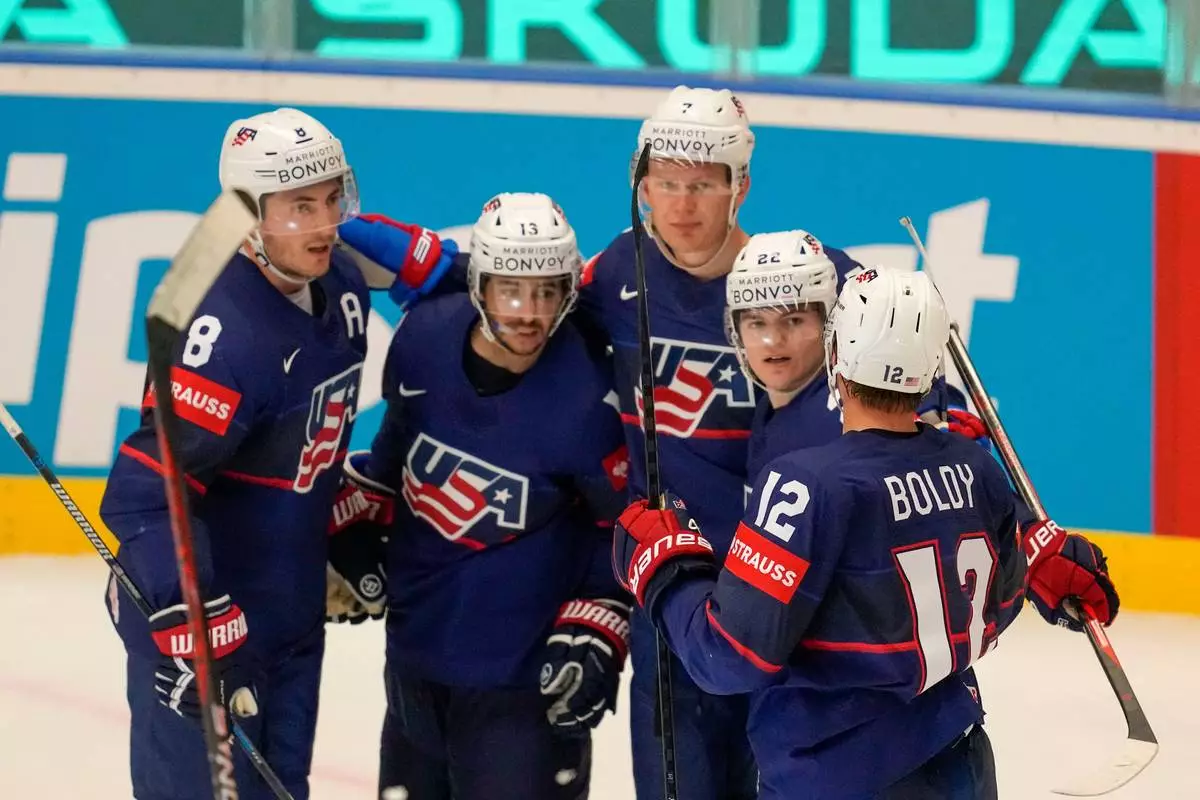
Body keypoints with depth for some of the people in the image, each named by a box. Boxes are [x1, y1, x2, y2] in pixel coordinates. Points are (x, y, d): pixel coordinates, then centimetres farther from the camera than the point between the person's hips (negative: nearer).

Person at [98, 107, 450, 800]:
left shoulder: (341, 285, -2)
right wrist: (193, 628, -33)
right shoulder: (228, 333, -27)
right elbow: (147, 492, -30)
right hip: (201, 616, -8)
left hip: (294, 609, 8)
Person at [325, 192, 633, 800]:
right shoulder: (424, 339, -10)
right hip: (417, 637, 6)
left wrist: (596, 635, -14)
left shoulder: (585, 402, -22)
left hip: (525, 669, -5)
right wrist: (356, 524, 10)